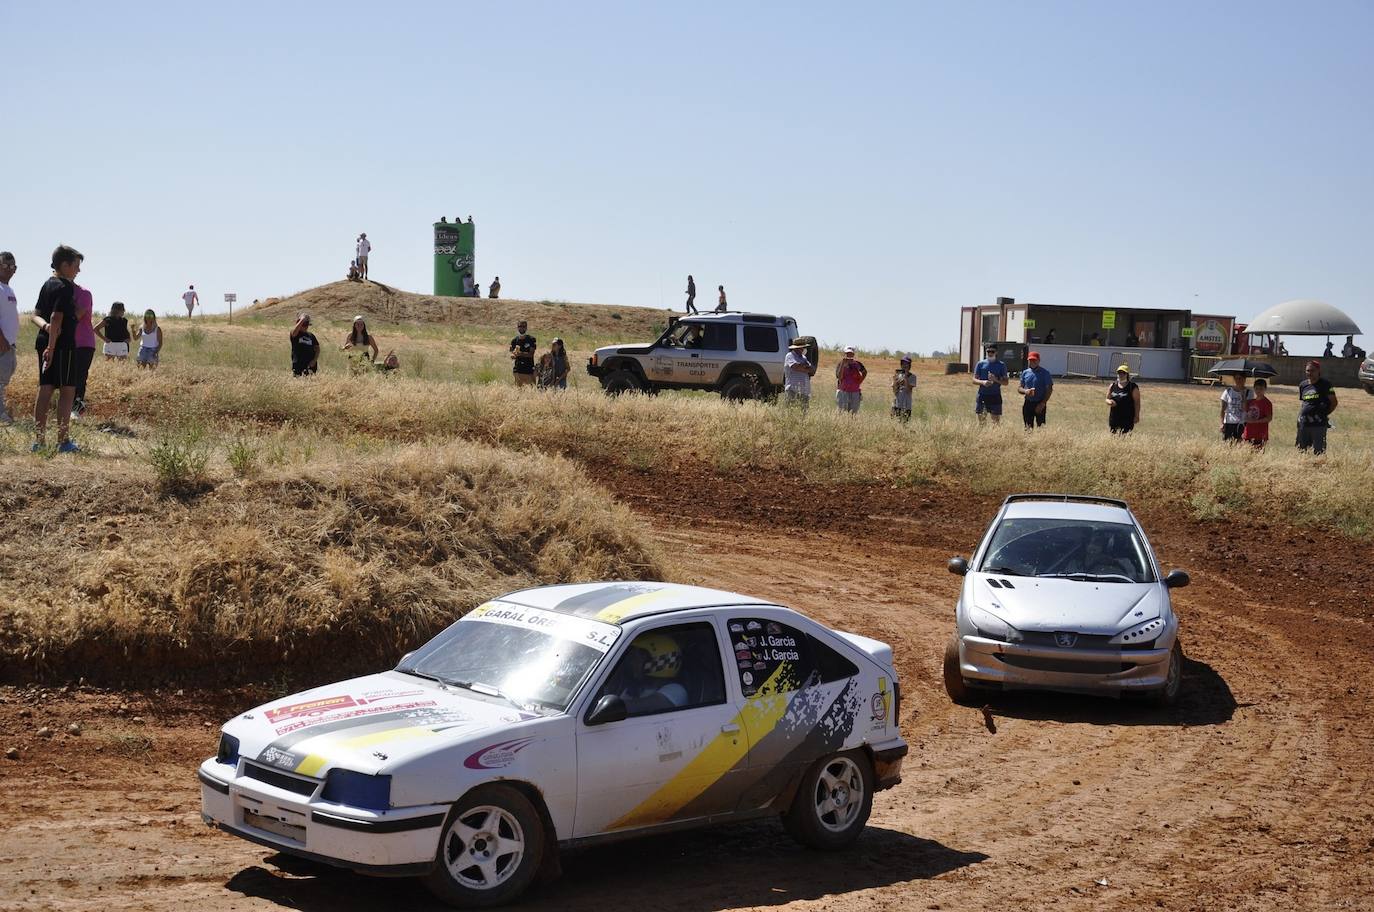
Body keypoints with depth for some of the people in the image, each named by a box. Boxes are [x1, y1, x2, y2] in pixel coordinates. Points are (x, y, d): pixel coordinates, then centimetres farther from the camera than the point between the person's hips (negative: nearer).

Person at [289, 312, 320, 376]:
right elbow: (294, 332, -24)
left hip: (310, 365, 4)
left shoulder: (311, 336, 13)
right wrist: (302, 320, -25)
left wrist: (314, 360, -2)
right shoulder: (296, 335, 1)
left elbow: (317, 348, 13)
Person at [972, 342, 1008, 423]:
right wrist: (982, 382, -15)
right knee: (981, 420, 2)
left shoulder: (1001, 365, 5)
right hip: (982, 395, 1)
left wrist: (995, 379, -15)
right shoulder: (980, 364, 7)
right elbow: (974, 379, 6)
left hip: (995, 396, -1)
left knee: (996, 420, -2)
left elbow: (1005, 382, 4)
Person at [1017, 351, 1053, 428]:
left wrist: (1042, 403, -14)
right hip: (1028, 403, 4)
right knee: (1028, 427, 6)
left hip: (1039, 404, -4)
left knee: (1041, 426, -8)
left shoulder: (1044, 373, -3)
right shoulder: (1025, 373, 11)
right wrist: (1025, 391, -11)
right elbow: (1019, 388, 14)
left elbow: (1049, 390, -5)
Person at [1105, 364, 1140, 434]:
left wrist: (1136, 416, -9)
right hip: (1114, 417, 5)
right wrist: (1110, 402, -7)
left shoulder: (1133, 387, -3)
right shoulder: (1113, 386, 10)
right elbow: (1107, 399, 17)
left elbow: (1137, 402, -4)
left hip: (1127, 418, -5)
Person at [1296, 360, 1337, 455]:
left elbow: (1334, 402, 0)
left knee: (1318, 451, -5)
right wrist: (1299, 417, 12)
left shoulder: (1325, 384, -2)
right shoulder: (1303, 385, 14)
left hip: (1319, 423, -6)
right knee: (1301, 449, 8)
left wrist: (1325, 414, -6)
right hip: (1304, 424, 6)